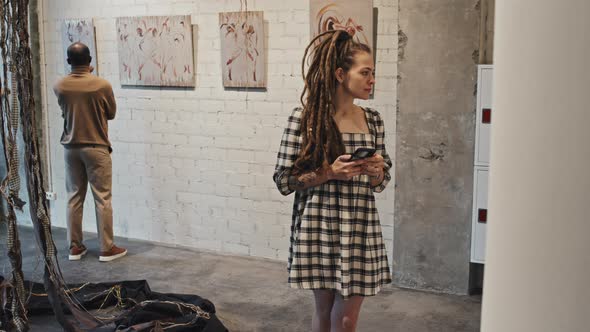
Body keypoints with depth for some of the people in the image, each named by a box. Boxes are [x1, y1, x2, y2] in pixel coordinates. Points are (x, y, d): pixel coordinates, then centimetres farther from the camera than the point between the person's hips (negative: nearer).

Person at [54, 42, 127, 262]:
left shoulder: (59, 87, -3)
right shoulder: (102, 85, -13)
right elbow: (111, 114, 2)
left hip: (71, 148, 4)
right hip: (97, 148, -4)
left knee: (74, 197, 11)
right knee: (102, 199, 2)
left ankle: (75, 247, 18)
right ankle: (107, 248, 6)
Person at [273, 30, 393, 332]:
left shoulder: (373, 120, 4)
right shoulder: (305, 118, -9)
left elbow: (380, 183, 12)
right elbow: (283, 180, -7)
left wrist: (376, 172, -11)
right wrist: (328, 173, -19)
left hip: (360, 228, 3)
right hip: (320, 227, -3)